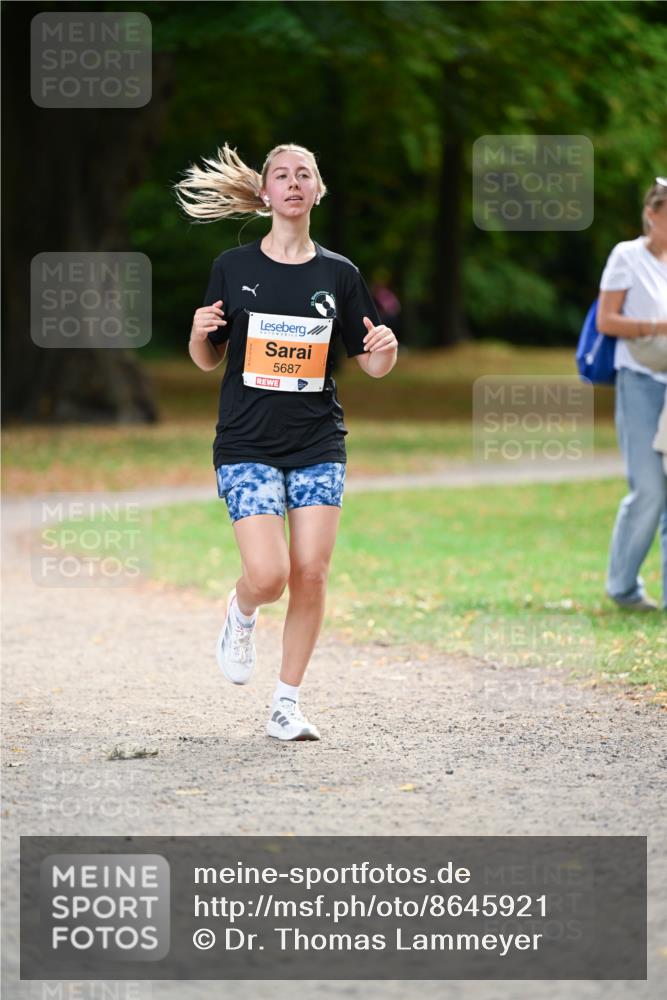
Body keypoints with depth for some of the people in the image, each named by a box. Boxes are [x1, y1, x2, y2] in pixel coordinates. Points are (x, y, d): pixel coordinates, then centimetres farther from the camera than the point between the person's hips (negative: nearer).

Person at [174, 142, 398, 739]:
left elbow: (372, 365, 8)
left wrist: (386, 349, -14)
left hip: (319, 447, 2)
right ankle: (241, 614, 21)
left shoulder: (339, 274, 5)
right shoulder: (233, 269, 1)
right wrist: (201, 332, -14)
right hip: (247, 447, -2)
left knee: (311, 574, -5)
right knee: (268, 576, -16)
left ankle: (288, 705, 9)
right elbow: (208, 360, 8)